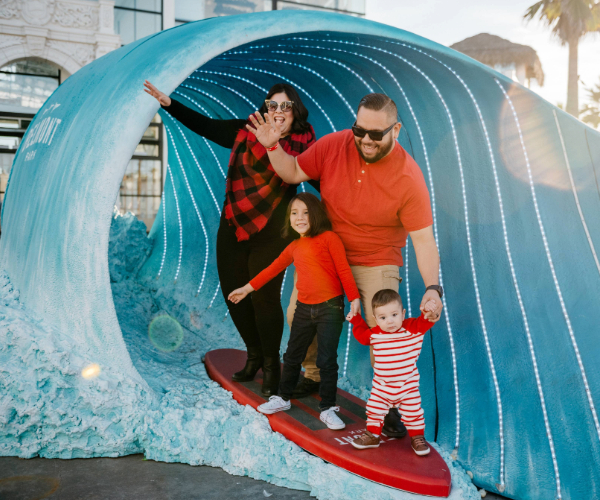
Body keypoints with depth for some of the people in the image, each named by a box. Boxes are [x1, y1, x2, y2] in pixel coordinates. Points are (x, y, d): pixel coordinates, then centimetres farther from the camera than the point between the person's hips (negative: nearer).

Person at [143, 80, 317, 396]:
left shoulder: (304, 145, -3)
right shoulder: (245, 132, 4)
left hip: (271, 234, -4)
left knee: (264, 297, -7)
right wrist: (169, 104, 10)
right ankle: (254, 356, 31)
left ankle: (271, 365, 17)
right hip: (232, 228, 4)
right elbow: (205, 126, 11)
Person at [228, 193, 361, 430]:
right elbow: (273, 269, 20)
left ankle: (327, 408, 12)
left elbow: (343, 270, -8)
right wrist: (247, 288, 23)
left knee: (327, 360, -2)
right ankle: (283, 398, 33)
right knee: (292, 356, 15)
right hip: (304, 309, 6)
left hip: (330, 308, -6)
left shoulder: (328, 238, -7)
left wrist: (354, 298, -14)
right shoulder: (294, 247, 11)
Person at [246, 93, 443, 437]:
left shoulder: (409, 177, -22)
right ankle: (314, 376, 35)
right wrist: (273, 147, -17)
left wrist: (433, 287, -32)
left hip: (376, 264, -3)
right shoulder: (333, 146, -14)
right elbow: (294, 173, 1)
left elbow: (423, 239, -21)